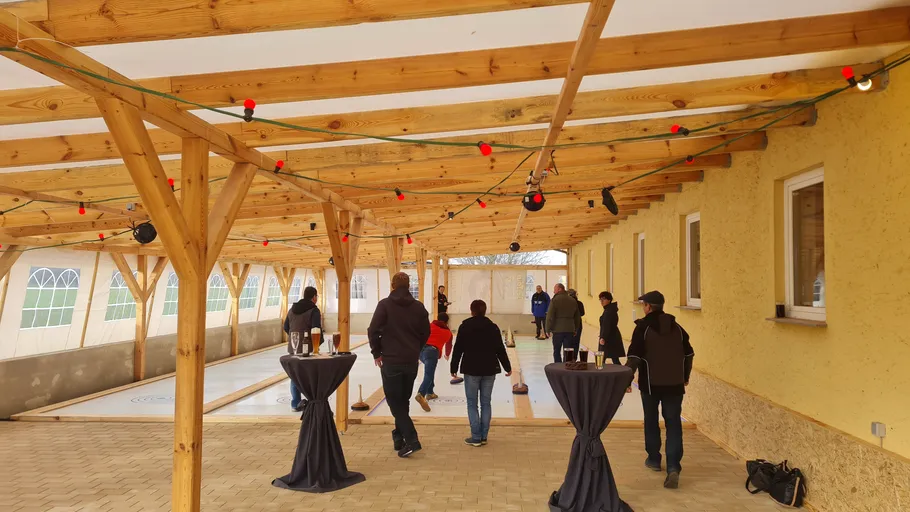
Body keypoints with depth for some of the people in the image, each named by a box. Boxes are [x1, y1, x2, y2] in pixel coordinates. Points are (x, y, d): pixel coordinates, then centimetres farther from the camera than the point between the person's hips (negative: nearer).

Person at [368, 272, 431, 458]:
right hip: (411, 361, 4)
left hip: (391, 361, -4)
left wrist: (377, 353, 0)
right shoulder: (419, 307, 3)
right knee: (403, 400, 18)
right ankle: (399, 437, 24)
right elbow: (426, 332, 8)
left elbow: (373, 331, -12)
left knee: (394, 401, 0)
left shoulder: (384, 305, -8)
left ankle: (411, 439, -11)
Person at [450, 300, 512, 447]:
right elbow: (500, 350, 4)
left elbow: (458, 350, -2)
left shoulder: (464, 327, -3)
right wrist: (508, 367, 14)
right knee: (486, 403, 9)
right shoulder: (493, 327, 3)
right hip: (489, 369, 3)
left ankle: (476, 437, 1)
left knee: (472, 403, 4)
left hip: (471, 370, -3)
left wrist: (454, 368, 5)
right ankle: (483, 436, 11)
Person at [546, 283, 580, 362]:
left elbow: (550, 317, -12)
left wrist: (548, 329, -4)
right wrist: (575, 330, 22)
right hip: (570, 330, 4)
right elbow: (577, 317, 17)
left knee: (557, 351, 7)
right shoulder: (573, 301, 10)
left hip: (558, 330, -4)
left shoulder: (555, 300, -9)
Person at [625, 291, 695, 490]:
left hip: (651, 383, -3)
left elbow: (634, 356, -14)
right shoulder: (677, 327, 7)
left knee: (651, 421, 15)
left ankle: (654, 459, 26)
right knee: (673, 423, 1)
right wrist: (685, 377, 25)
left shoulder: (643, 327, -7)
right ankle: (673, 467, -10)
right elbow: (688, 354, 13)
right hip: (674, 383, 3)